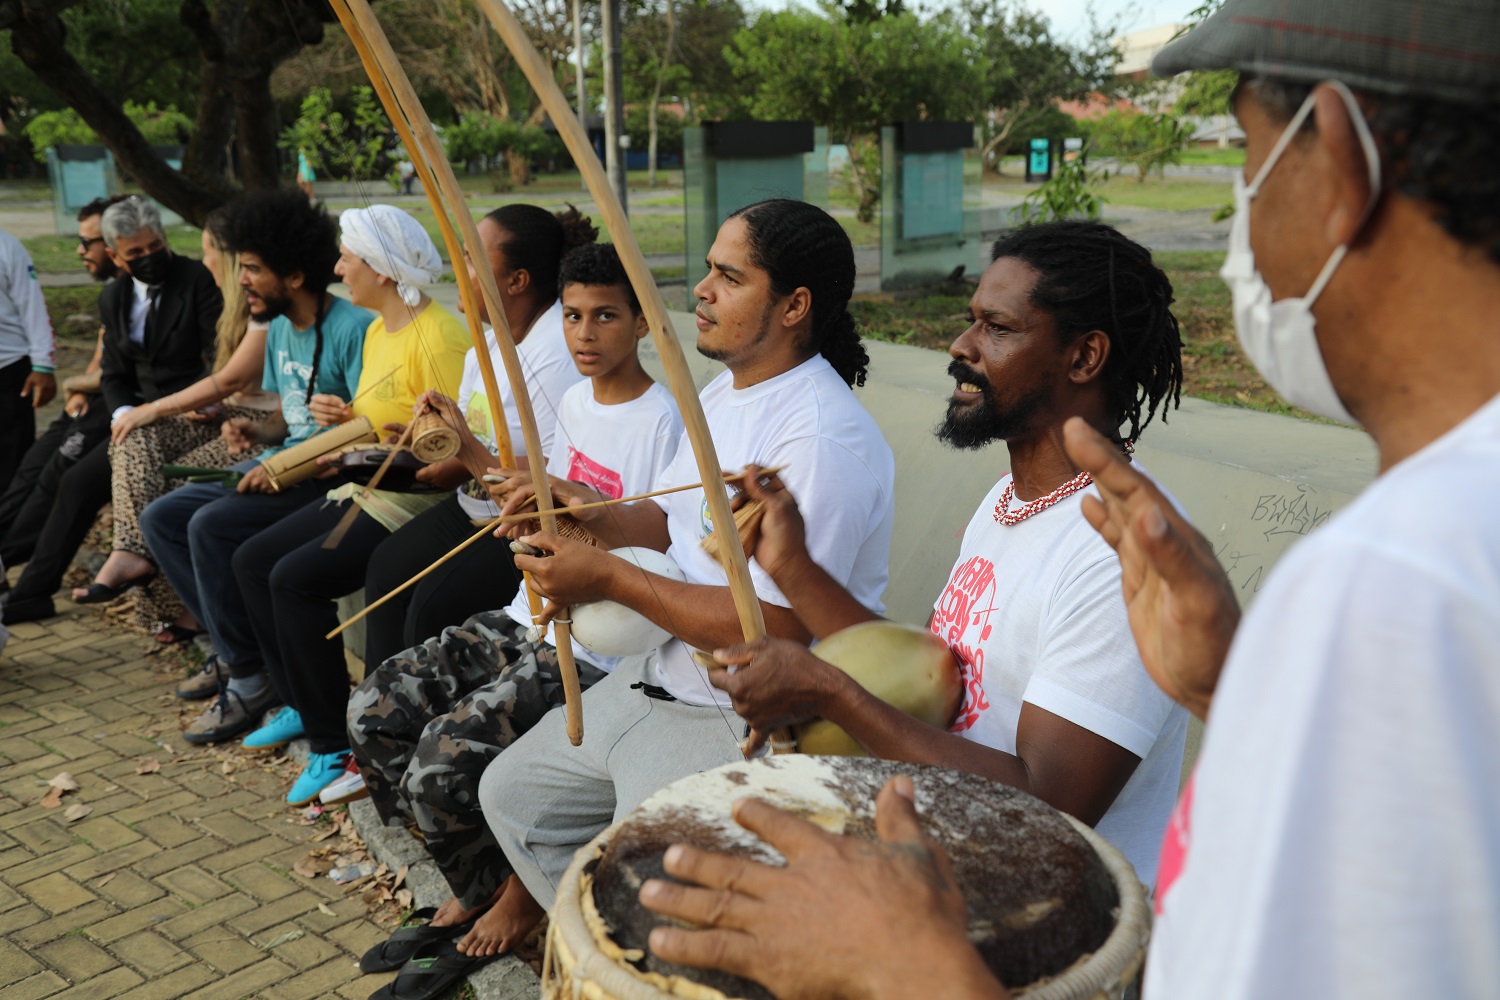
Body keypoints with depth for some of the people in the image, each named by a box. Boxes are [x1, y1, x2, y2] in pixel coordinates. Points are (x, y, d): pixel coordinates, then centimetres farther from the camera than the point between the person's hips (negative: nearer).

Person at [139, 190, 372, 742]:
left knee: (211, 525, -27)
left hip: (327, 481, -10)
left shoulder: (351, 330, -17)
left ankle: (250, 676, -12)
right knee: (160, 518, 4)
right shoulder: (279, 329, 12)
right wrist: (256, 431, -1)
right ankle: (230, 648, 8)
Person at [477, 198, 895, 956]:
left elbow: (776, 630, -29)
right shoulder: (724, 391, 7)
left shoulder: (823, 438, -26)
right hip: (657, 680, 10)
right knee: (512, 792, 19)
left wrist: (611, 580, -22)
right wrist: (591, 515, -4)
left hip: (743, 722, -10)